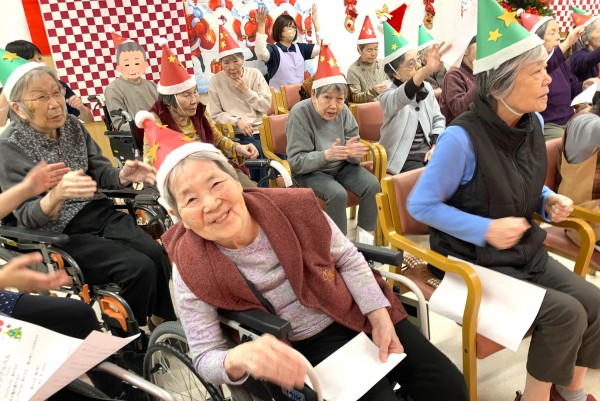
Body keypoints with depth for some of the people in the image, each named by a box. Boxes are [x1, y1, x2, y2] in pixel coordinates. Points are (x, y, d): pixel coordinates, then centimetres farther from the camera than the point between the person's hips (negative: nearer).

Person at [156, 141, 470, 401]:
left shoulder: (294, 207, -17)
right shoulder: (191, 274, -19)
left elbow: (348, 259, -2)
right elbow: (205, 357, -14)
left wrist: (380, 316, -10)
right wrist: (239, 358, -37)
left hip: (360, 311, 2)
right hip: (310, 345, -2)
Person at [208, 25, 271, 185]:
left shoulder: (255, 74, 5)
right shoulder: (215, 81, 1)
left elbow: (266, 106, 2)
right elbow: (215, 115, 1)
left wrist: (246, 91, -7)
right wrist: (236, 121, -14)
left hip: (261, 129, 2)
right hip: (237, 134, -2)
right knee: (258, 153, -28)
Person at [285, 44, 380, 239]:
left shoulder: (344, 112, -4)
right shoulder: (299, 114, -19)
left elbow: (353, 156, -5)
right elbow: (296, 162, -23)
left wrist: (352, 152, -31)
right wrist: (326, 155, -40)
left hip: (341, 166, 5)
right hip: (309, 171, -5)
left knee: (372, 185, -17)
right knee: (338, 194, -31)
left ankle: (364, 237, 0)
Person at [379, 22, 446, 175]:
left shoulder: (427, 87, 8)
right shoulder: (387, 97, -13)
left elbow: (438, 119, 14)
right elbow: (401, 98, -37)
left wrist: (435, 146, -5)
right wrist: (427, 70, -55)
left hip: (428, 150, 6)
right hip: (405, 158, -5)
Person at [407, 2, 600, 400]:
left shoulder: (534, 124, 0)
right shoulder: (462, 138, -26)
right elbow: (420, 205, -19)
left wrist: (549, 201, -4)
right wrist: (485, 230, -24)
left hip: (526, 250, 8)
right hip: (474, 260, -7)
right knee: (566, 315, -15)